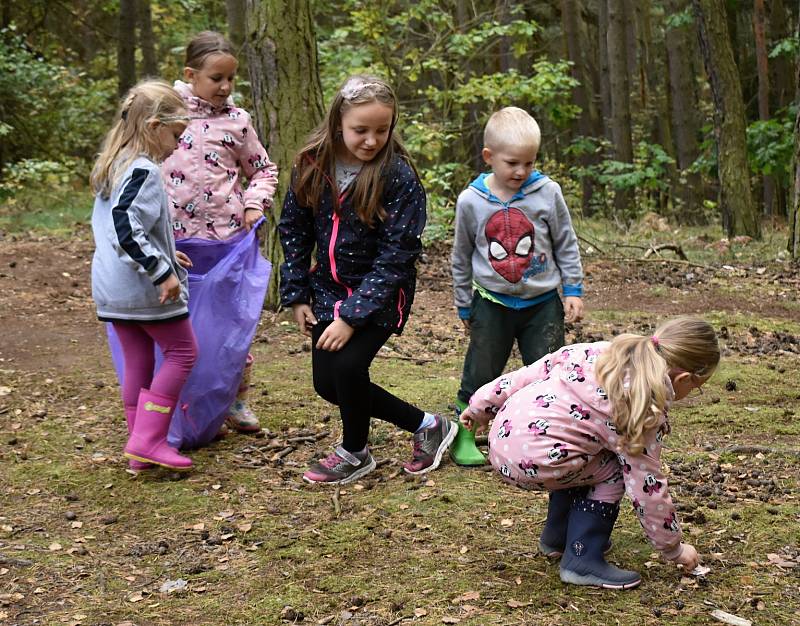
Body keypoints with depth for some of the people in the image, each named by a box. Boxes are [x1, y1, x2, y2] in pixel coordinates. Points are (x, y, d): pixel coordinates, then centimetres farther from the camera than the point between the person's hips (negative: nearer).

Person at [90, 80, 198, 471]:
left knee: (137, 362, 14)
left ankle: (140, 450, 19)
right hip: (145, 289, -9)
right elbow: (127, 228, -28)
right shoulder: (144, 172, -18)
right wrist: (162, 271, -24)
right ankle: (148, 440, -1)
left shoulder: (112, 169, 13)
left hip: (111, 288, 9)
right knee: (182, 352, 4)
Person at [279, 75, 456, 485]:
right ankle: (424, 426, 20)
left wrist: (352, 316, -23)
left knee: (347, 367, -21)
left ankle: (354, 453, 8)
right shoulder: (312, 167, -6)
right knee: (326, 383, 4)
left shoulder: (399, 177, -19)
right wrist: (297, 296, 2)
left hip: (381, 295, -6)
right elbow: (293, 232, 6)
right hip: (329, 289, 6)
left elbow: (395, 256, -20)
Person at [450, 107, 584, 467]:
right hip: (493, 304, 0)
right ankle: (463, 436, 22)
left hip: (543, 302, 0)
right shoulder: (471, 201, -8)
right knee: (479, 375, 6)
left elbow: (566, 245, 3)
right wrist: (464, 306, 9)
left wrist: (573, 290, 0)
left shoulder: (547, 193, -10)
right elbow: (462, 258, 5)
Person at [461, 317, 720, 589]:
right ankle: (583, 561, 1)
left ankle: (556, 537, 36)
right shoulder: (645, 412, -7)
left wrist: (482, 406, 24)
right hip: (531, 461, -8)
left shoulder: (599, 352, 11)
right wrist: (674, 549, 11)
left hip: (502, 433, 8)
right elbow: (647, 486, -3)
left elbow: (533, 371, 14)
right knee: (614, 469, 5)